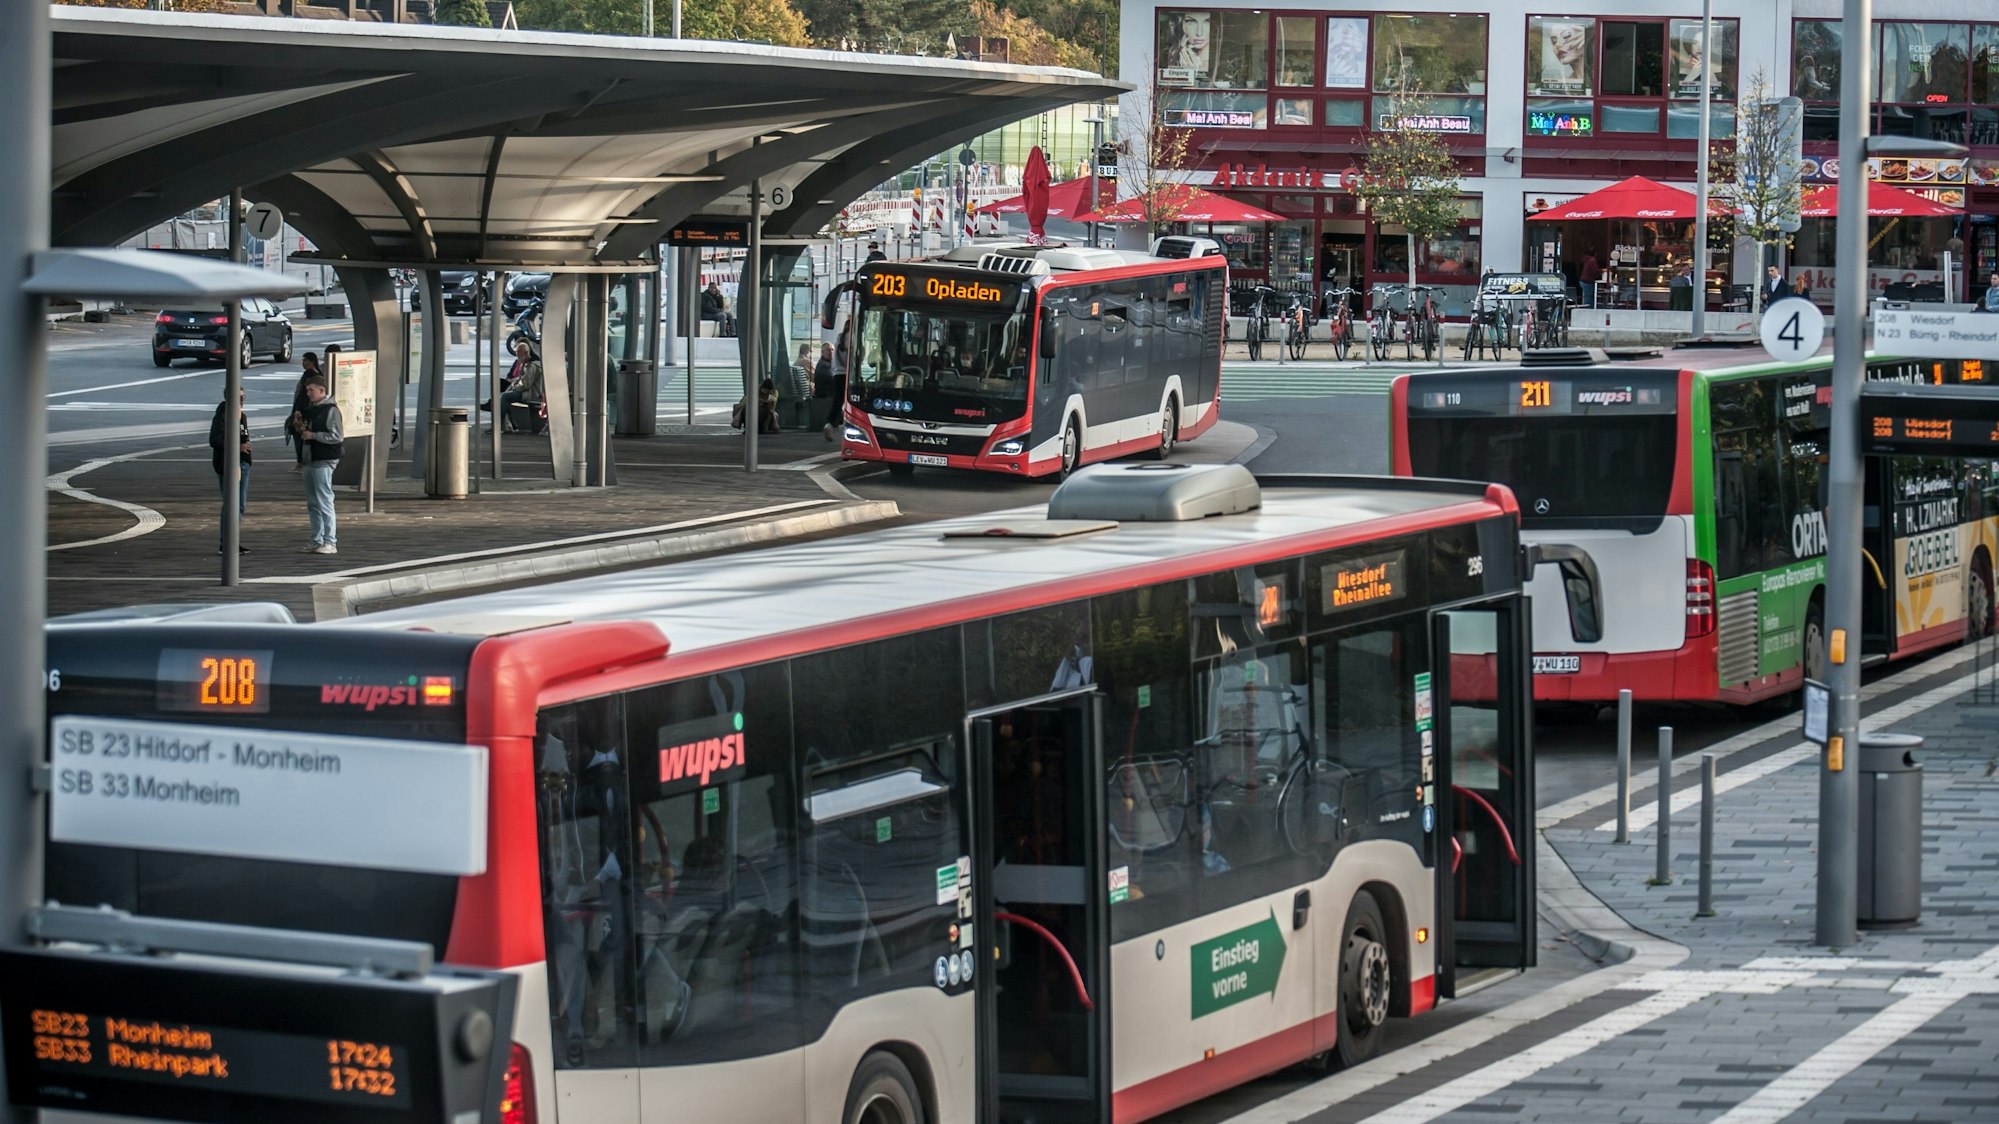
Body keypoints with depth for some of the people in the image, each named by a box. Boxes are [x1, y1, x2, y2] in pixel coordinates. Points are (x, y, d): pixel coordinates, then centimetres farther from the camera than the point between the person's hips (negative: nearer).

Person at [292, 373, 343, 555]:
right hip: (310, 460, 9)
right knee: (312, 504, 11)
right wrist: (299, 429, 5)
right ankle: (317, 540, 17)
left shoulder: (330, 410, -10)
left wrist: (313, 435, -18)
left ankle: (330, 542, -8)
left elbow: (336, 436, -17)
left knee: (324, 502, -10)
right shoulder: (310, 409, 17)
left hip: (324, 462, -9)